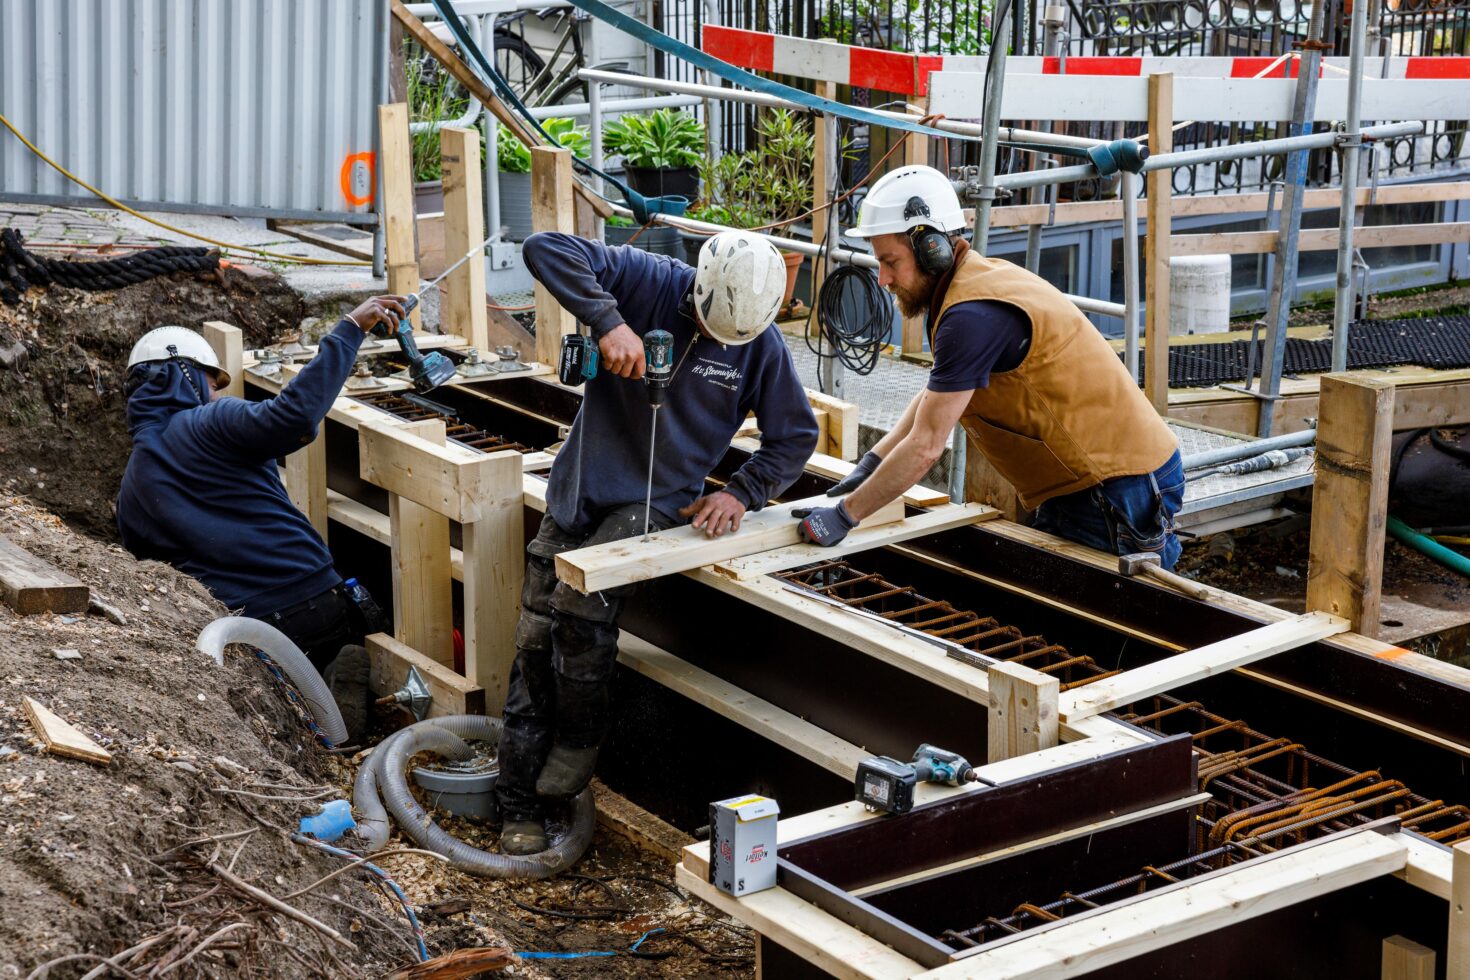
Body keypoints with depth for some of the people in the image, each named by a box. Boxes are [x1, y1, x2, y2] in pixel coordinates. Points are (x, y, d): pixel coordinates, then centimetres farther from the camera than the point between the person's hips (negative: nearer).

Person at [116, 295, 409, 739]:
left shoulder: (129, 494, 18)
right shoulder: (210, 424, -1)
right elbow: (293, 418, -20)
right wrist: (348, 330, -16)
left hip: (242, 633, 4)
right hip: (315, 602, -4)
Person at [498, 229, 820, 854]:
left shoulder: (760, 345, -6)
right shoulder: (645, 282, -10)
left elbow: (795, 436, 6)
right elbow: (545, 250, -21)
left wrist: (742, 493, -7)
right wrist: (608, 321, -31)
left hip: (658, 501, -1)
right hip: (579, 492, 2)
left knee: (582, 607, -26)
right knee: (536, 639, -1)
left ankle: (580, 738, -1)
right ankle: (521, 809, 9)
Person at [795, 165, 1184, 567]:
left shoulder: (973, 316, -23)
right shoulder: (981, 278, 10)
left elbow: (924, 447, -20)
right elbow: (935, 395, 24)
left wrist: (844, 516, -11)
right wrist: (871, 463, 15)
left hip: (1121, 486, -10)